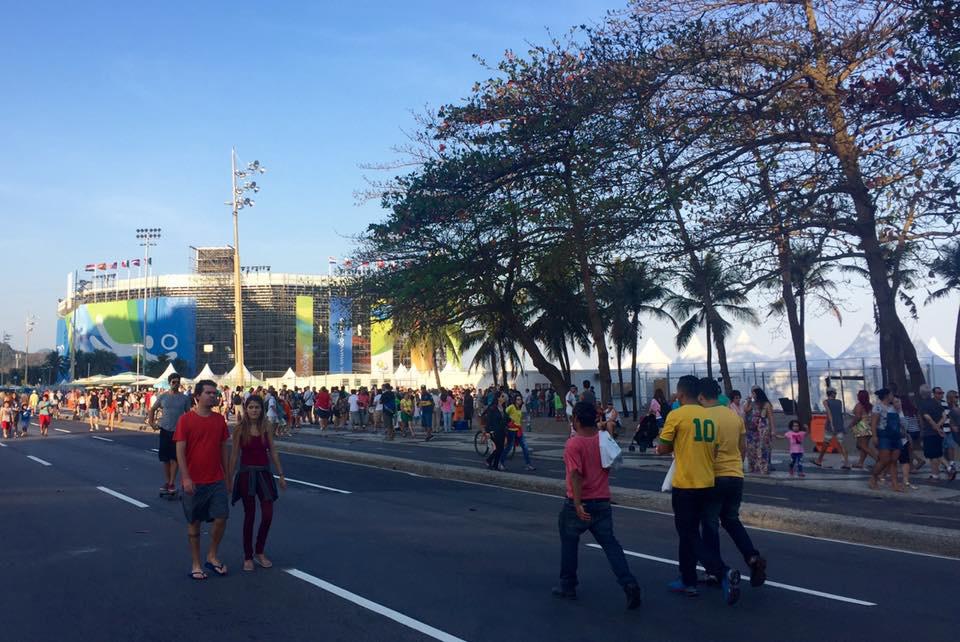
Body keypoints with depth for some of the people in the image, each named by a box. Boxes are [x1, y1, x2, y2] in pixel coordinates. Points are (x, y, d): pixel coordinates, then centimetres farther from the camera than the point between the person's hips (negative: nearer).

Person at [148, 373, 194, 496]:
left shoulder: (185, 397, 0)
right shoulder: (163, 396, 4)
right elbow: (152, 409, 13)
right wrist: (151, 423, 3)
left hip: (178, 431, -2)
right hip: (165, 430, 2)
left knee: (174, 458, -2)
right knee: (164, 458, 8)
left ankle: (172, 483, 4)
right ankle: (166, 482, 20)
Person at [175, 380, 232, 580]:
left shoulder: (219, 419, 5)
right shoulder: (186, 420, -7)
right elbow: (180, 450, -10)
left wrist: (228, 477, 12)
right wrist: (186, 477, -17)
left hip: (217, 481, 3)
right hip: (194, 482, -3)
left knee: (221, 518, -1)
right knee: (194, 522, 7)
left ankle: (212, 556, 20)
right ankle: (196, 564, 19)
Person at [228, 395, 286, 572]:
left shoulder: (266, 427, 1)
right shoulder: (240, 429, -5)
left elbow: (272, 451, 6)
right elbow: (234, 454, -1)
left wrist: (281, 474, 6)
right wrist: (229, 478, -1)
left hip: (264, 472, 2)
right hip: (246, 473, -2)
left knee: (268, 515, -2)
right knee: (250, 516, 3)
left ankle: (259, 552, 20)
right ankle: (248, 556, 17)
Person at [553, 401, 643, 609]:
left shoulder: (574, 443, -16)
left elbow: (575, 474, -25)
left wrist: (578, 504, -29)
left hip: (579, 505, -5)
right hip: (602, 502, 5)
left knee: (569, 542, 15)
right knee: (610, 544, 6)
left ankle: (567, 586, 23)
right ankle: (629, 584, -9)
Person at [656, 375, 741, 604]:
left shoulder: (676, 415, -11)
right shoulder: (710, 416, 7)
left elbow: (662, 449, -8)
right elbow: (713, 448, 15)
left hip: (685, 485, -7)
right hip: (707, 484, 7)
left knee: (690, 536, 1)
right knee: (689, 532, 19)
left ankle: (724, 572, -15)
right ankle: (687, 581, 25)